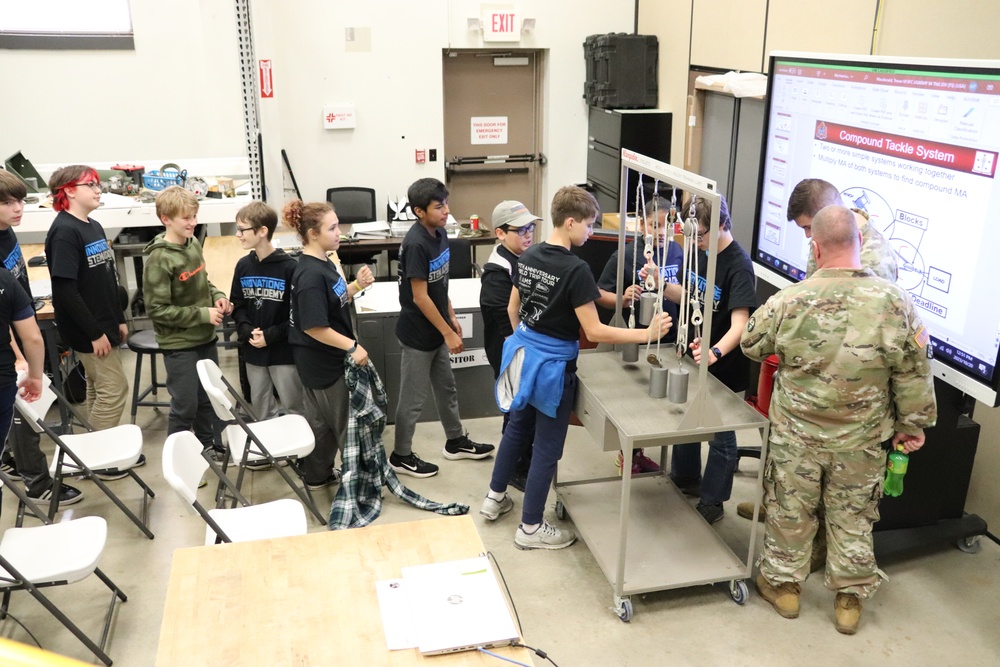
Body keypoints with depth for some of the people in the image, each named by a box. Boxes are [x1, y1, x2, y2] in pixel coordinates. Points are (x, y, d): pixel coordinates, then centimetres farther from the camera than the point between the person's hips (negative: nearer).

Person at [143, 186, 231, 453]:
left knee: (209, 398, 19)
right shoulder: (160, 259, -20)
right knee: (185, 405, 4)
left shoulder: (194, 244, 1)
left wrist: (218, 296, -3)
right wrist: (203, 314, -20)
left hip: (206, 338, 7)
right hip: (179, 344, -7)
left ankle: (208, 446, 38)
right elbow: (157, 309, -20)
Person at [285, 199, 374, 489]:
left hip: (328, 359, 10)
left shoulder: (323, 263, 4)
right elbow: (314, 327, -27)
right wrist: (352, 346, -24)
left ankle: (317, 475, 35)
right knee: (347, 424, 6)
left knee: (322, 419, 21)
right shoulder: (310, 275, -26)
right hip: (323, 363, -10)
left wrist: (358, 284, -1)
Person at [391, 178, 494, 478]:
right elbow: (420, 297, -24)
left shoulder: (439, 233, 1)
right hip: (418, 334, -9)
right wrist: (448, 333, -20)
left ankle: (456, 441, 39)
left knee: (447, 388, 22)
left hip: (436, 330, 9)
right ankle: (401, 456, 22)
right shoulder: (415, 244, -26)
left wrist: (451, 318, 15)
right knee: (413, 398, 5)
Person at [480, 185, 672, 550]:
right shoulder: (576, 269, -23)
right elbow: (594, 331, -22)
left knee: (517, 428, 25)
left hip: (523, 354, 8)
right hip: (552, 365, -8)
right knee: (547, 447, 6)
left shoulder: (528, 256, 0)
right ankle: (531, 528, 18)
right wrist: (647, 333, -18)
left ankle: (495, 498, 40)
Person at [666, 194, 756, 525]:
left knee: (719, 435, 8)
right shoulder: (701, 252, -2)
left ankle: (712, 501, 25)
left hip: (723, 367, -7)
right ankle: (685, 479, 44)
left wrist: (715, 353, -50)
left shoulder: (738, 265, -24)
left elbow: (740, 323, -32)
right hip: (694, 355, 8)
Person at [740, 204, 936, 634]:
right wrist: (912, 424, 5)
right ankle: (850, 598, 32)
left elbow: (751, 345, 0)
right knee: (853, 517, 17)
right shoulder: (894, 302, -17)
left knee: (790, 509, 17)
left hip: (796, 434, -1)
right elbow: (913, 373, -8)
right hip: (861, 439, 1)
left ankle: (783, 583, 35)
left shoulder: (789, 301, -18)